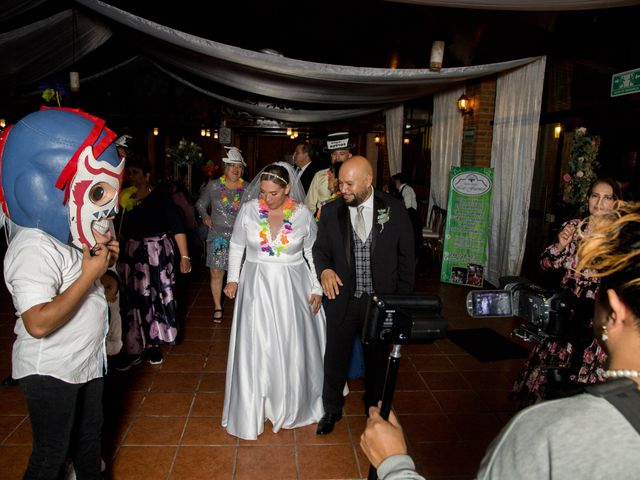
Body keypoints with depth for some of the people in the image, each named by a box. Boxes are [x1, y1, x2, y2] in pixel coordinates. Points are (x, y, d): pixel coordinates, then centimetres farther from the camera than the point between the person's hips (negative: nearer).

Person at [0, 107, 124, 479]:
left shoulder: (71, 232, 1)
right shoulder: (34, 248, -26)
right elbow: (39, 323, -35)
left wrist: (106, 257, -5)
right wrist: (90, 274, -29)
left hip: (87, 360, 8)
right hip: (50, 373, -8)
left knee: (90, 437, 26)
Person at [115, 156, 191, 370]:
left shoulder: (160, 195, -6)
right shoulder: (124, 198, 4)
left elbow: (177, 226, -9)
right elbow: (118, 230, 11)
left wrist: (184, 256, -14)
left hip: (158, 252, -3)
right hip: (131, 254, 3)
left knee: (157, 297, 7)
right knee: (133, 299, 6)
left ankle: (153, 344, 24)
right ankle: (133, 349, 20)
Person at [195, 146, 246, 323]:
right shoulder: (213, 186, 2)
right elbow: (200, 204, 15)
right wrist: (205, 216, -1)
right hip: (218, 236, 1)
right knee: (216, 273, 3)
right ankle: (218, 307, 21)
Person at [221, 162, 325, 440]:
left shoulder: (303, 214, -6)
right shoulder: (248, 210, -6)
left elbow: (313, 254, 3)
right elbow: (236, 246, 7)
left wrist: (316, 289, 2)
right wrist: (233, 279, 3)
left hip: (292, 289, 0)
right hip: (256, 287, 0)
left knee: (291, 348, 9)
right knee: (255, 349, 5)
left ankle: (290, 406, 32)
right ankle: (253, 409, 25)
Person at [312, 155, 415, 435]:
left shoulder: (394, 210, -6)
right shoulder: (331, 211, -3)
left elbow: (406, 256, 0)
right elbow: (320, 248, 7)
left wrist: (403, 298, -3)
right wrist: (324, 269, -16)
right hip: (342, 299, 1)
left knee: (377, 357, 18)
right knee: (335, 356, 12)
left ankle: (375, 407, 44)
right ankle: (332, 410, 36)